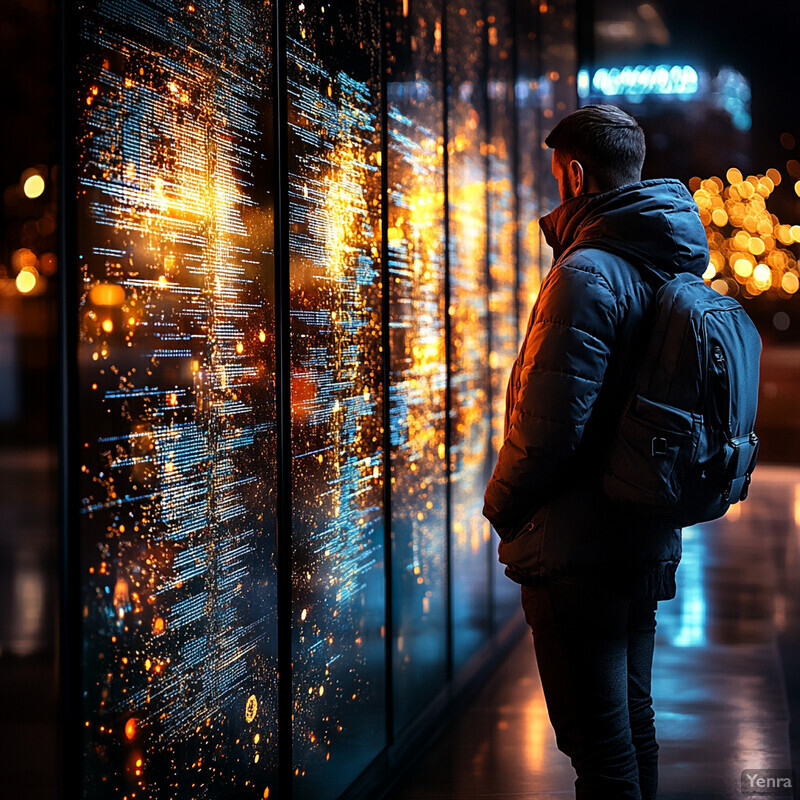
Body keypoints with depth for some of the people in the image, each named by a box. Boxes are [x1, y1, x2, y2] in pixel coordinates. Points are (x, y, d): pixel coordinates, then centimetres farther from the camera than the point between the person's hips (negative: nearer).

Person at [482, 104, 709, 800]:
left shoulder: (587, 274, -19)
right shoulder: (672, 267, 9)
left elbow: (550, 424, -23)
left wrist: (501, 505, -8)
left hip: (578, 552, -9)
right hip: (648, 541, 10)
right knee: (633, 722, 21)